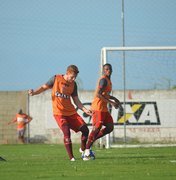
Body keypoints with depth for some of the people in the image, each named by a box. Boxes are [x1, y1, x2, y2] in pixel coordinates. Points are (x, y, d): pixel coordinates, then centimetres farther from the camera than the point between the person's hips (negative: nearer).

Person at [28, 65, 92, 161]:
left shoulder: (73, 84, 6)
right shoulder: (56, 79, -4)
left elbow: (76, 101, 9)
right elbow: (44, 87, 4)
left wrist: (85, 110, -4)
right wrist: (34, 92, -14)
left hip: (71, 112, 5)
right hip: (59, 113, -5)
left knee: (85, 130, -1)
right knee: (67, 132, -21)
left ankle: (83, 151, 22)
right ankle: (71, 157, -13)